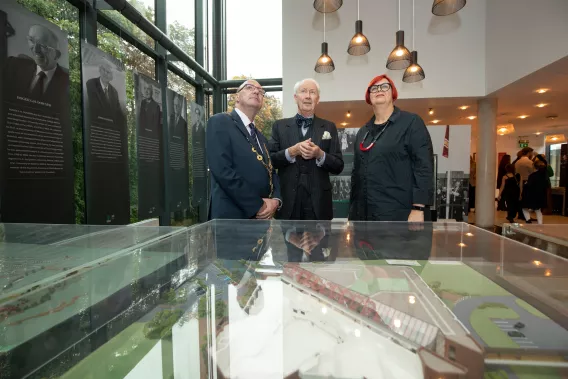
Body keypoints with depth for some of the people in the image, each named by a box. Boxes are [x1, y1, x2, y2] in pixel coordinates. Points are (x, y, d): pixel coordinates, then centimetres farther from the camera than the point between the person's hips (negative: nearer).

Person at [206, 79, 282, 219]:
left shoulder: (261, 138, 17)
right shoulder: (220, 122, -6)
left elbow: (271, 172, 14)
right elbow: (223, 171, -18)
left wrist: (276, 200, -7)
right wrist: (258, 206, -17)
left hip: (262, 218, 7)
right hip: (232, 216, -7)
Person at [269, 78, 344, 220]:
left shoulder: (329, 127, 7)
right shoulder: (280, 126, 6)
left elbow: (338, 166, 3)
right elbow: (269, 160, -1)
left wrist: (320, 154, -15)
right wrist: (292, 151, -16)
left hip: (318, 203, 1)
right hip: (288, 201, 0)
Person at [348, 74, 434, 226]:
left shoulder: (412, 122, 0)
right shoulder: (363, 132, 16)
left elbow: (424, 167, -9)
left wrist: (418, 209, -17)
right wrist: (353, 211, 13)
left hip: (401, 213, -5)